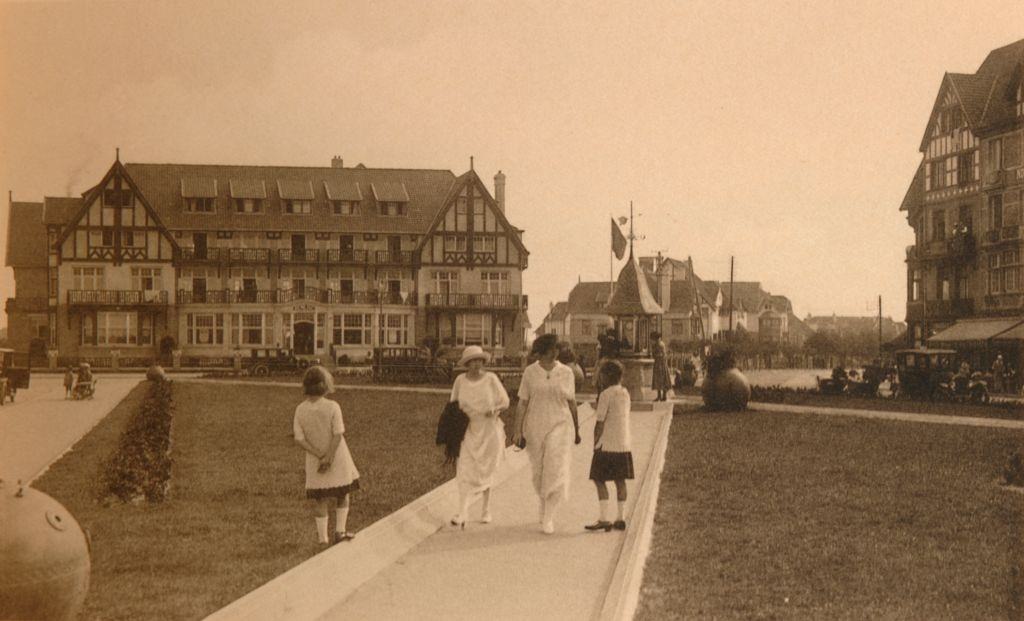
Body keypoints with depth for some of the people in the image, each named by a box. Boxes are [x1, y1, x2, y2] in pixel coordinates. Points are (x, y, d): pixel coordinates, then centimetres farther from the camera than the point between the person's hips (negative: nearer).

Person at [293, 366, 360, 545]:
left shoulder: (300, 410, -7)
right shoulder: (332, 407, -16)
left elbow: (299, 439, -10)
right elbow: (338, 435, -20)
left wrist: (320, 456, -12)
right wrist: (329, 457, -17)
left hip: (315, 462, 2)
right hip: (338, 459, -2)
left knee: (322, 501, 12)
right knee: (343, 495, 20)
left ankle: (323, 539, 14)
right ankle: (340, 530, 17)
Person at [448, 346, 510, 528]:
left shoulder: (491, 379, -6)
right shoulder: (460, 380, -2)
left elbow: (505, 401, 1)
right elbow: (453, 405, 11)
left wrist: (495, 409, -18)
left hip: (489, 430, 0)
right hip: (468, 431, 0)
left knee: (486, 472, 11)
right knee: (465, 470, -10)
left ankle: (486, 510, 28)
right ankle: (462, 515, -14)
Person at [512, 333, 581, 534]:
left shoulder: (566, 373, -1)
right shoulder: (530, 372, -2)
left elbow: (572, 403, 7)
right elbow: (522, 403, -1)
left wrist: (576, 430, 13)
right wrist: (517, 430, -6)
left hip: (560, 427, -1)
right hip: (535, 428, 1)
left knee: (556, 472, -12)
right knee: (539, 472, 11)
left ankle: (548, 518, -7)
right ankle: (545, 506, 37)